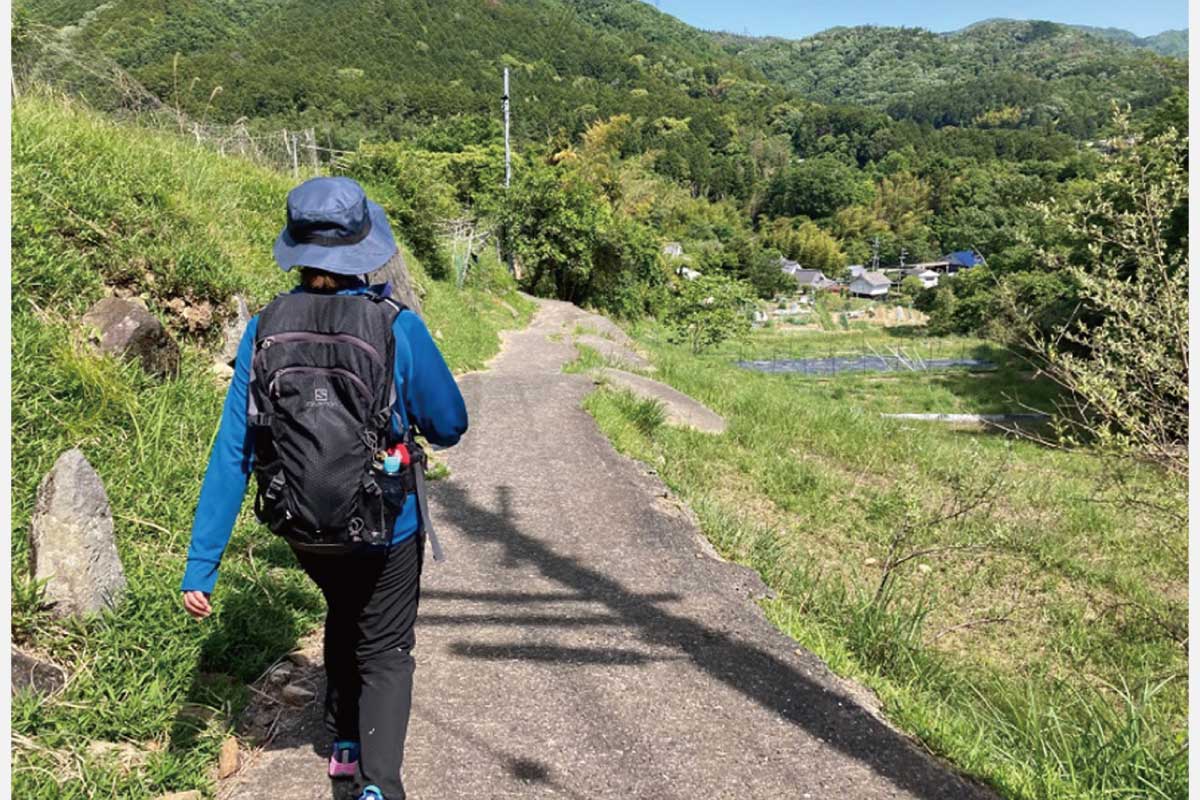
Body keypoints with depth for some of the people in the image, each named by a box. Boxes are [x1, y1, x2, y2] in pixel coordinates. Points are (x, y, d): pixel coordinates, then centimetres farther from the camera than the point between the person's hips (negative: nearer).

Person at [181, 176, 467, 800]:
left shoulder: (265, 329, -12)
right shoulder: (397, 327, -21)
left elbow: (231, 452, -12)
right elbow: (449, 425, -9)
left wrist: (201, 565, -8)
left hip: (300, 527, 4)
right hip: (385, 528, -4)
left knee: (344, 618, 32)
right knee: (385, 652, 17)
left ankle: (345, 744, 47)